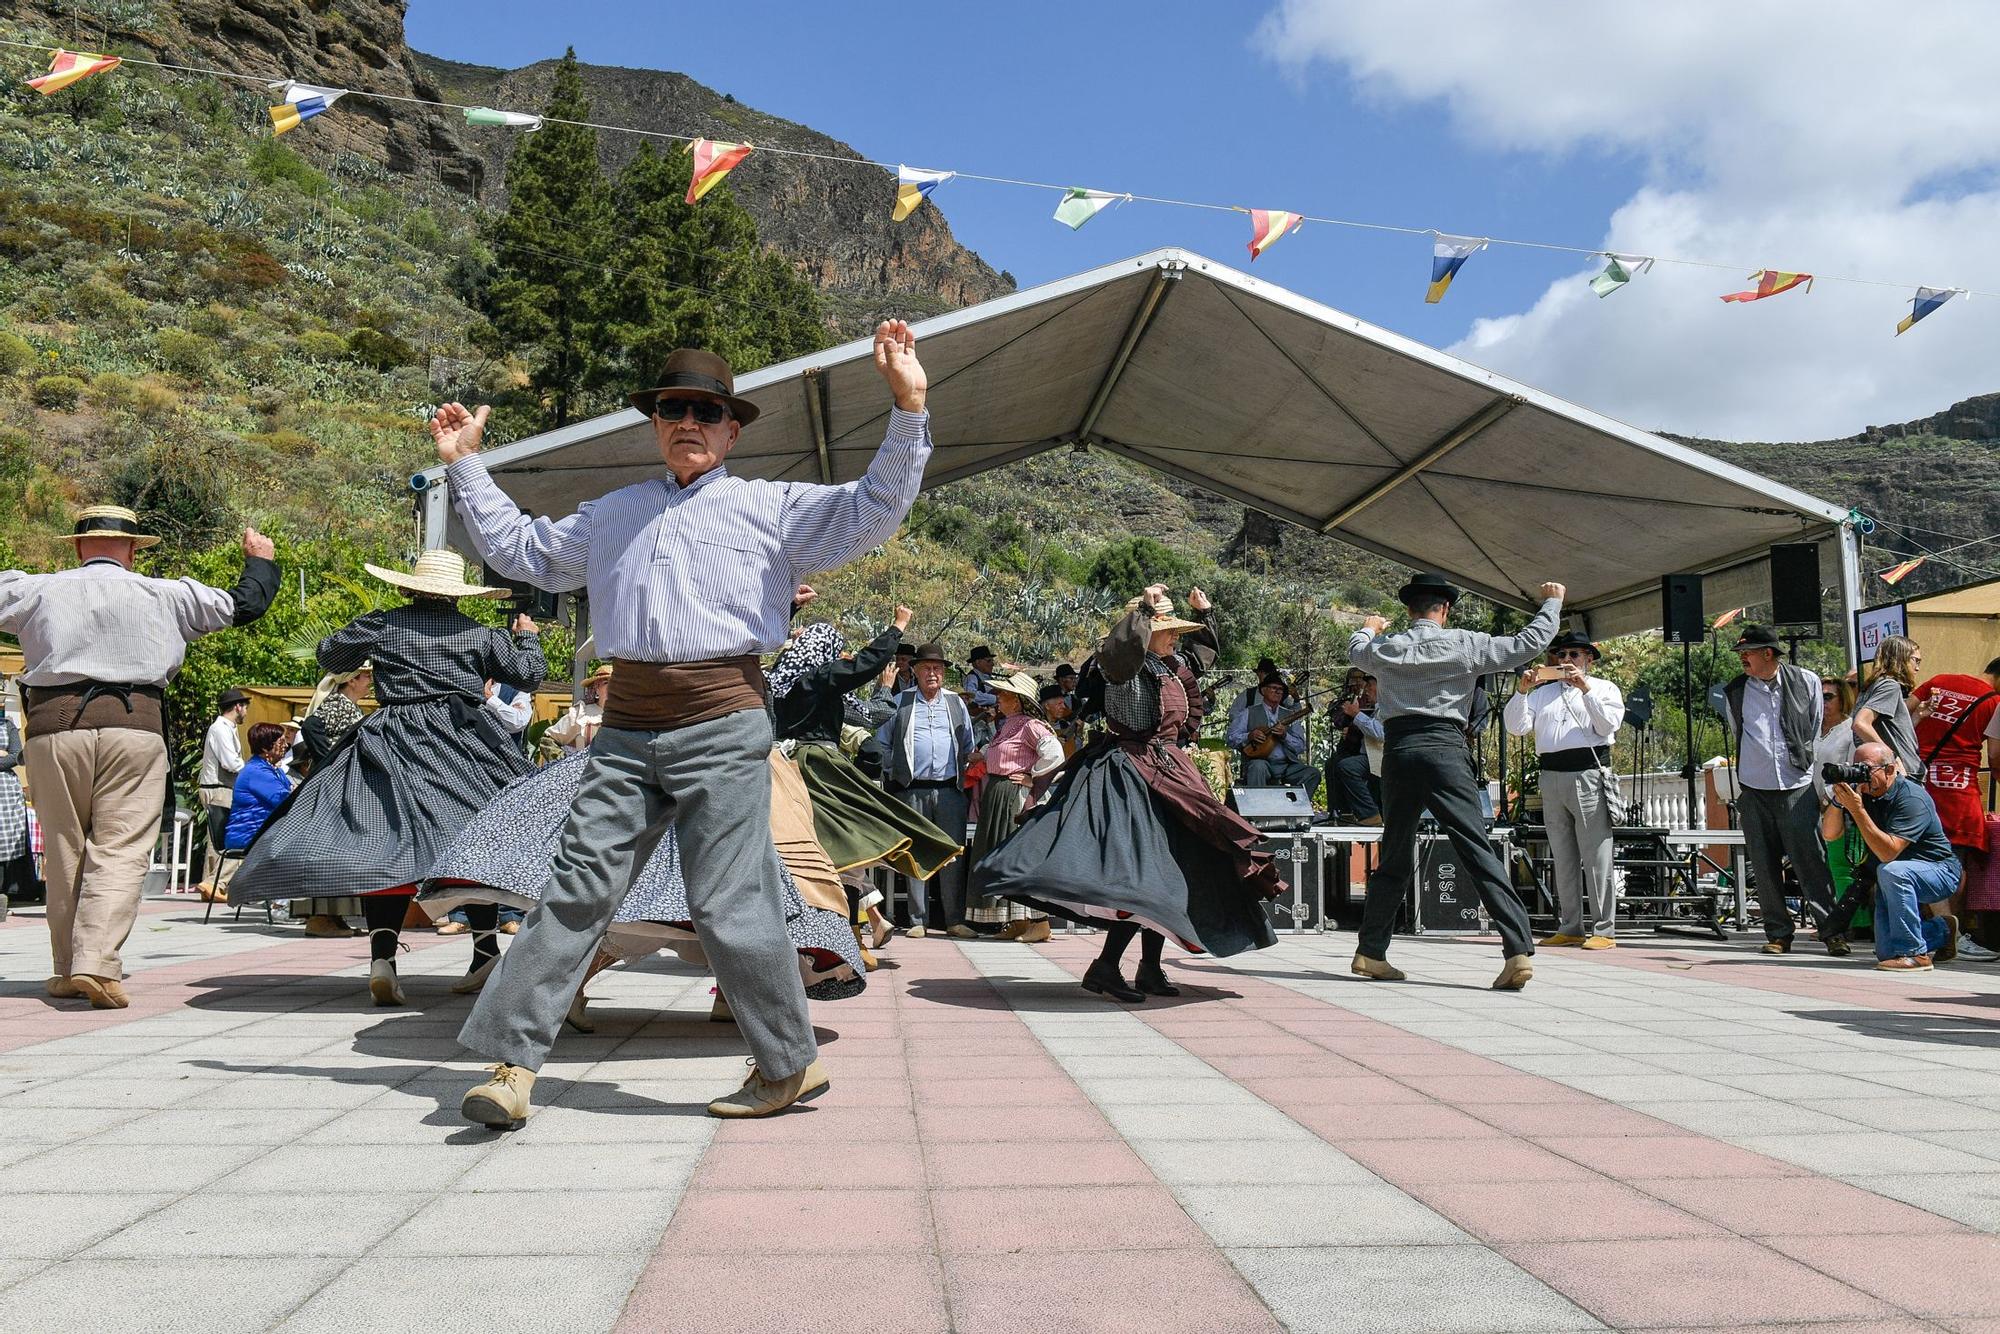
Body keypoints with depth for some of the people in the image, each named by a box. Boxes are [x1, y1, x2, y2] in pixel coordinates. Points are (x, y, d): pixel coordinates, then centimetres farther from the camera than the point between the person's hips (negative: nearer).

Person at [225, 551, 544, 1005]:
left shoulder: (381, 625, 6)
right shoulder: (480, 634, 7)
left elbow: (328, 655, 18)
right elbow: (528, 674, 12)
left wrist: (361, 634, 37)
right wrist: (527, 636, 31)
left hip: (395, 745, -1)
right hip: (465, 744, 1)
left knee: (384, 841, -4)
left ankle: (382, 956, -18)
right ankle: (486, 949, 9)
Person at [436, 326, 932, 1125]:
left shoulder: (772, 506, 9)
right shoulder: (614, 514, 23)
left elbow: (871, 511, -3)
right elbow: (522, 550, 32)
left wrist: (907, 408, -12)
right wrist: (465, 465, 32)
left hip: (722, 728, -4)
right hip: (627, 729, 5)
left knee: (727, 902, -4)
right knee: (579, 887, 1)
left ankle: (792, 1064, 12)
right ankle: (513, 1060, 7)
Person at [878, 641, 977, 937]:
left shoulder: (956, 703, 14)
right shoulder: (900, 703, 8)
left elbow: (969, 746, 22)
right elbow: (882, 741, 13)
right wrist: (894, 770, 8)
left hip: (950, 790, 2)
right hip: (913, 790, -1)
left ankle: (955, 920, 5)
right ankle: (918, 921, 6)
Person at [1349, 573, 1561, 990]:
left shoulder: (1386, 647, 10)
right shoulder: (1465, 644, 2)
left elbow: (1355, 650, 33)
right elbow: (1529, 643, 4)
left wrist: (1368, 629, 55)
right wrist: (1552, 602, 21)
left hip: (1398, 750, 3)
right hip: (1445, 750, -3)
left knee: (1395, 857, 14)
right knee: (1477, 851, -7)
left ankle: (1371, 952, 19)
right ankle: (1519, 949, -15)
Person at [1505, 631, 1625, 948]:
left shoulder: (1605, 688, 12)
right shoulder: (1542, 692, 21)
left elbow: (1608, 725, -6)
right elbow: (1516, 727, 8)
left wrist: (1585, 688, -13)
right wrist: (1522, 691, -4)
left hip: (1589, 776, -4)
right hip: (1551, 777, 4)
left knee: (1596, 856, -8)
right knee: (1562, 857, 8)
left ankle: (1604, 930, -5)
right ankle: (1570, 928, 13)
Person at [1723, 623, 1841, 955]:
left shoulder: (1807, 682, 2)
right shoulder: (1733, 693, 5)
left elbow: (1817, 731, 12)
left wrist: (1803, 761, 12)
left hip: (1797, 787, -2)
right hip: (1754, 791, 2)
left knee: (1811, 862, -6)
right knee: (1764, 867, 4)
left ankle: (1833, 932, 1)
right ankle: (1778, 934, 12)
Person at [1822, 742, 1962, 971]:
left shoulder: (1912, 798, -26)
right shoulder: (1860, 791, -6)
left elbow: (1888, 852, -36)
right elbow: (1829, 834, -11)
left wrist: (1857, 809, -40)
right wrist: (1838, 799, -26)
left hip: (1939, 873, -7)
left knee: (1891, 871, -39)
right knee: (1886, 953, 1)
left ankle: (1915, 954, -25)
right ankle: (1943, 931, 31)